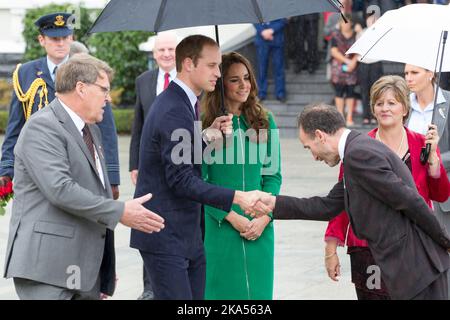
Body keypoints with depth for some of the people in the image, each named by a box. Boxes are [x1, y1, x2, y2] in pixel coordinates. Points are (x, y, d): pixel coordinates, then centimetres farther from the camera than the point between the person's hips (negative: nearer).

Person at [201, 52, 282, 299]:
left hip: (259, 228, 3)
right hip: (219, 226, -3)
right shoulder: (206, 123, -3)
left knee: (257, 289, 6)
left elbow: (273, 174, 8)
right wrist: (231, 217, -12)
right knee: (222, 290, 1)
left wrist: (264, 217, -5)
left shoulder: (265, 121, 7)